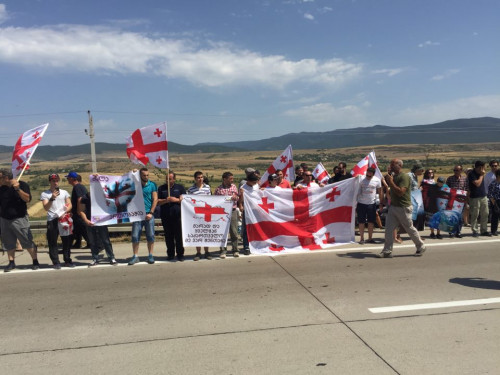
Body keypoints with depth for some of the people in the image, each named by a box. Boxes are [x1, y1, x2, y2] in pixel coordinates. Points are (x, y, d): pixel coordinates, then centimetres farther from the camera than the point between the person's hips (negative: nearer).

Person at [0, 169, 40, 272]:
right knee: (8, 243, 9)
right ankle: (11, 263, 19)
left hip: (19, 219, -5)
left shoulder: (22, 185, -4)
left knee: (27, 241, -4)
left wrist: (18, 189, -22)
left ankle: (35, 261, 4)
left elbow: (27, 199, -16)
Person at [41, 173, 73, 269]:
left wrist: (65, 212, -9)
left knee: (67, 241, 4)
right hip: (52, 220, -2)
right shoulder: (44, 194, 5)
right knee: (52, 242, -3)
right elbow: (46, 208, -6)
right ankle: (56, 262, 4)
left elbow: (69, 205, 9)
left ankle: (67, 260, 14)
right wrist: (52, 198, -21)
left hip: (64, 219, 2)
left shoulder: (64, 192, 13)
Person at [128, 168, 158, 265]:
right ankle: (135, 256, 9)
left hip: (148, 214, -1)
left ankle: (150, 256, 13)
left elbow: (155, 199, -1)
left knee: (150, 236, 3)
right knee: (135, 236, 0)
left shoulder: (152, 185, 3)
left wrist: (151, 213, -8)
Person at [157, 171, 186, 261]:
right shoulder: (161, 188, 13)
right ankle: (170, 254, 15)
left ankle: (180, 254, 7)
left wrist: (176, 200, -9)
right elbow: (158, 202, 6)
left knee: (179, 236, -2)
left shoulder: (180, 187, 11)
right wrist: (166, 200, -11)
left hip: (178, 216, -1)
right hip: (165, 216, 2)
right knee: (168, 237, 5)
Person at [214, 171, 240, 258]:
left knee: (234, 232, 4)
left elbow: (237, 198, 16)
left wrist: (235, 197, -7)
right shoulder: (218, 189, -2)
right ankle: (223, 251, 12)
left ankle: (235, 250, 15)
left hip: (233, 211, 2)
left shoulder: (234, 186, 8)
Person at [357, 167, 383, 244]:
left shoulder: (377, 180, -2)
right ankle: (361, 238, 10)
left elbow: (380, 192, 8)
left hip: (372, 203, 2)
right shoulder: (361, 180, -8)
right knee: (361, 222, 2)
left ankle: (370, 238, 19)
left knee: (371, 222, 9)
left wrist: (381, 203, 9)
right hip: (361, 203, -2)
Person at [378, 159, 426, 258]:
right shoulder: (393, 176, 11)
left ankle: (421, 247, 28)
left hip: (403, 208, -7)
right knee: (388, 229, 0)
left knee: (410, 229, 8)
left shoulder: (404, 177, -16)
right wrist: (387, 175, 5)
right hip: (393, 206, 8)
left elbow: (400, 192, -26)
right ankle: (387, 251, 3)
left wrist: (390, 181, -24)